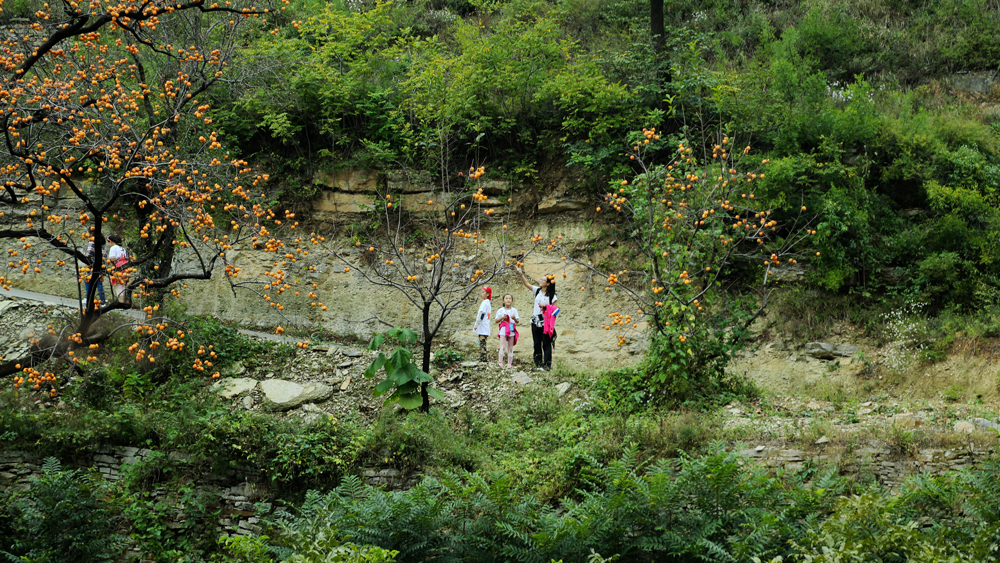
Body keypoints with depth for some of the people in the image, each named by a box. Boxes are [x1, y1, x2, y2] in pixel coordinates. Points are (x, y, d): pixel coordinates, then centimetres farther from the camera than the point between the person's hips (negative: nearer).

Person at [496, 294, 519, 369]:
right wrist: (502, 318, -11)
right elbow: (497, 320, 6)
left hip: (512, 330, 2)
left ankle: (509, 363, 8)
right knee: (503, 346, -12)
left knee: (510, 348, 4)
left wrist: (514, 318, -14)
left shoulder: (514, 310, 8)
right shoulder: (500, 310, 4)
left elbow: (517, 321, 7)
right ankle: (500, 362, -11)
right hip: (503, 329, -2)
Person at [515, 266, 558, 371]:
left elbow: (555, 309, -3)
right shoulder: (537, 290, 6)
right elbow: (526, 284, -2)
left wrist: (545, 306, -17)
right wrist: (520, 274, -14)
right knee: (537, 344, 9)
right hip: (535, 322, 5)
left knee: (546, 344, -2)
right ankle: (538, 364, 15)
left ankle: (547, 365, 1)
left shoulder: (551, 295, -5)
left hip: (546, 323, -5)